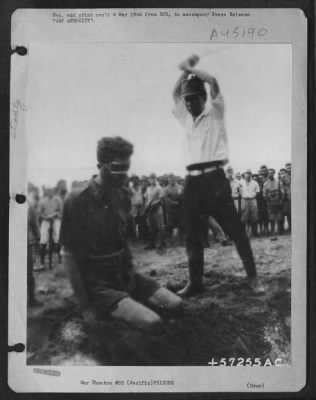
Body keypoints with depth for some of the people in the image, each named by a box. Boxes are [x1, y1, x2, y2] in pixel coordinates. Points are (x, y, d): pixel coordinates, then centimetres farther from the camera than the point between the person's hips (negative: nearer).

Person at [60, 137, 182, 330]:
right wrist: (86, 305, -15)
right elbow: (69, 255, -14)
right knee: (151, 322, -22)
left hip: (125, 276, 6)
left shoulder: (123, 196, 3)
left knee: (175, 304, -5)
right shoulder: (77, 200, -16)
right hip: (97, 283, -6)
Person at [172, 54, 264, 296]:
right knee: (192, 235, 5)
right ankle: (195, 282, 13)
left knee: (235, 230, -3)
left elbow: (213, 82, -8)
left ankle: (253, 277, 5)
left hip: (214, 178, -5)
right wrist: (186, 72, 19)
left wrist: (191, 68, 3)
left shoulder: (215, 113, 4)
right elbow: (175, 94, 28)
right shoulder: (187, 119, 19)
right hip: (192, 181, 6)